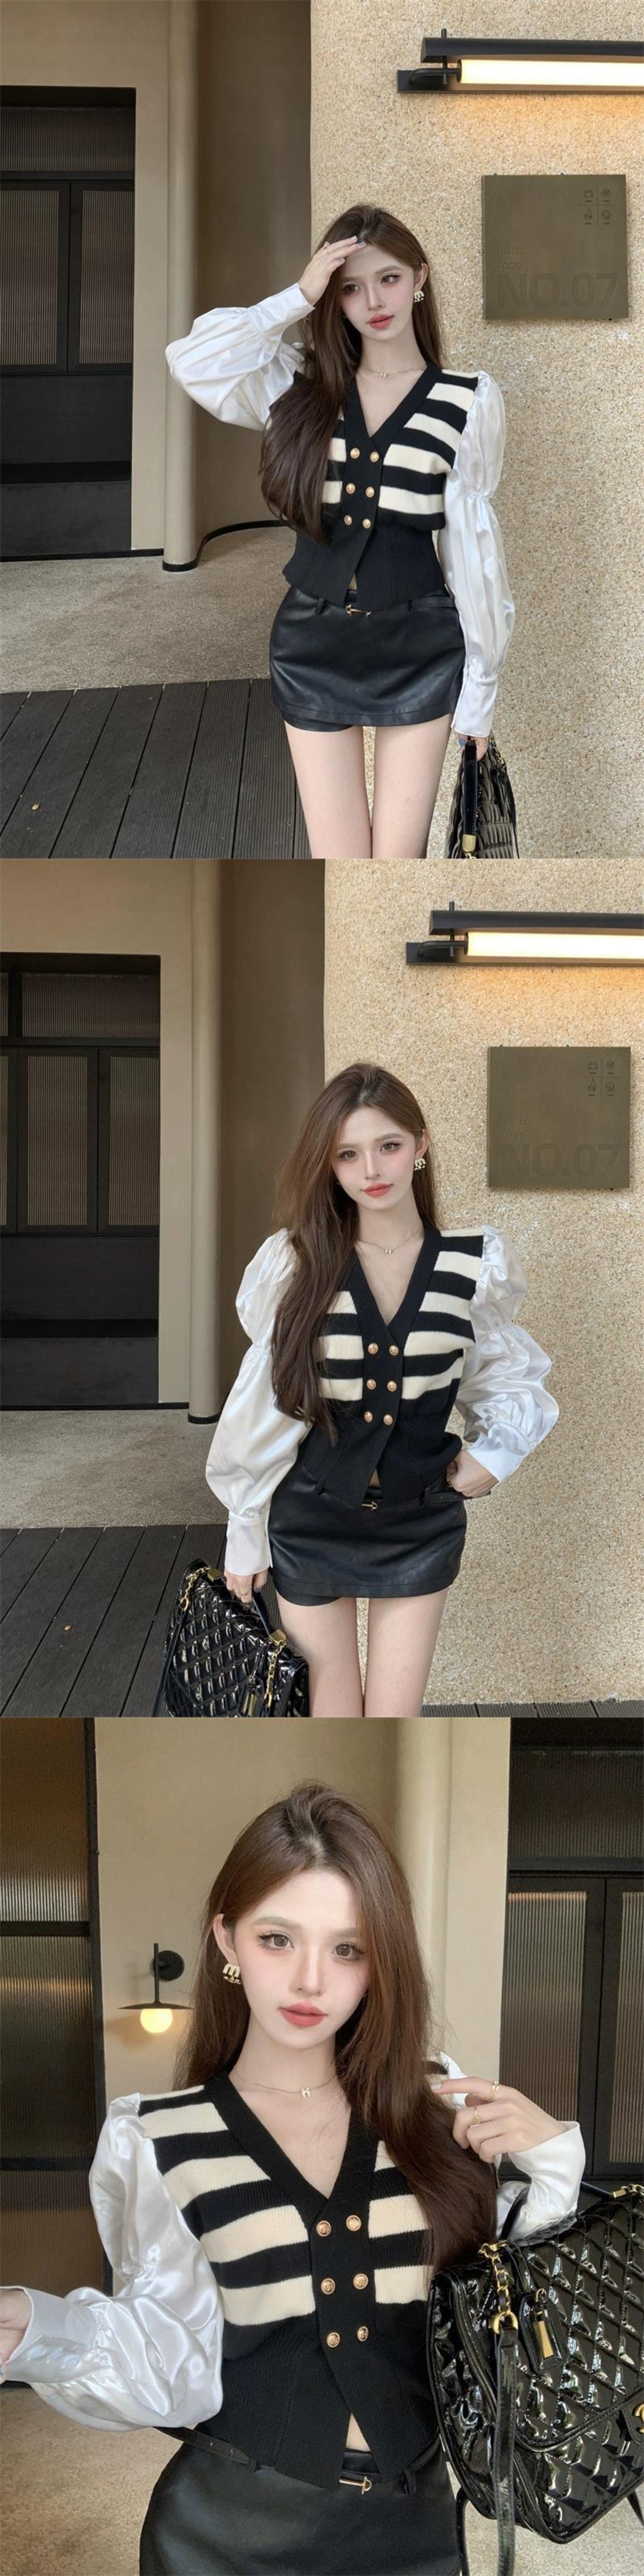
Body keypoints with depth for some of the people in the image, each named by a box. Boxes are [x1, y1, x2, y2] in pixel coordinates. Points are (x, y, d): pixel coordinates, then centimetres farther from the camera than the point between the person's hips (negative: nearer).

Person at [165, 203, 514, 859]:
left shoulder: (468, 398, -3)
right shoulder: (305, 384, 3)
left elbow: (473, 541, -2)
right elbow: (192, 362, -13)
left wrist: (481, 678, -2)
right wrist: (298, 298, -11)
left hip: (418, 646, -2)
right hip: (315, 641, 2)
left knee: (399, 857, 1)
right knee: (336, 857, 3)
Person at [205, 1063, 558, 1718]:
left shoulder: (474, 1265, -5)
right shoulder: (295, 1263, -8)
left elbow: (507, 1375, 12)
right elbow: (264, 1402, -2)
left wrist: (493, 1450, -7)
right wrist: (245, 1531, 1)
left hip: (421, 1523, 1)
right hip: (312, 1522, -1)